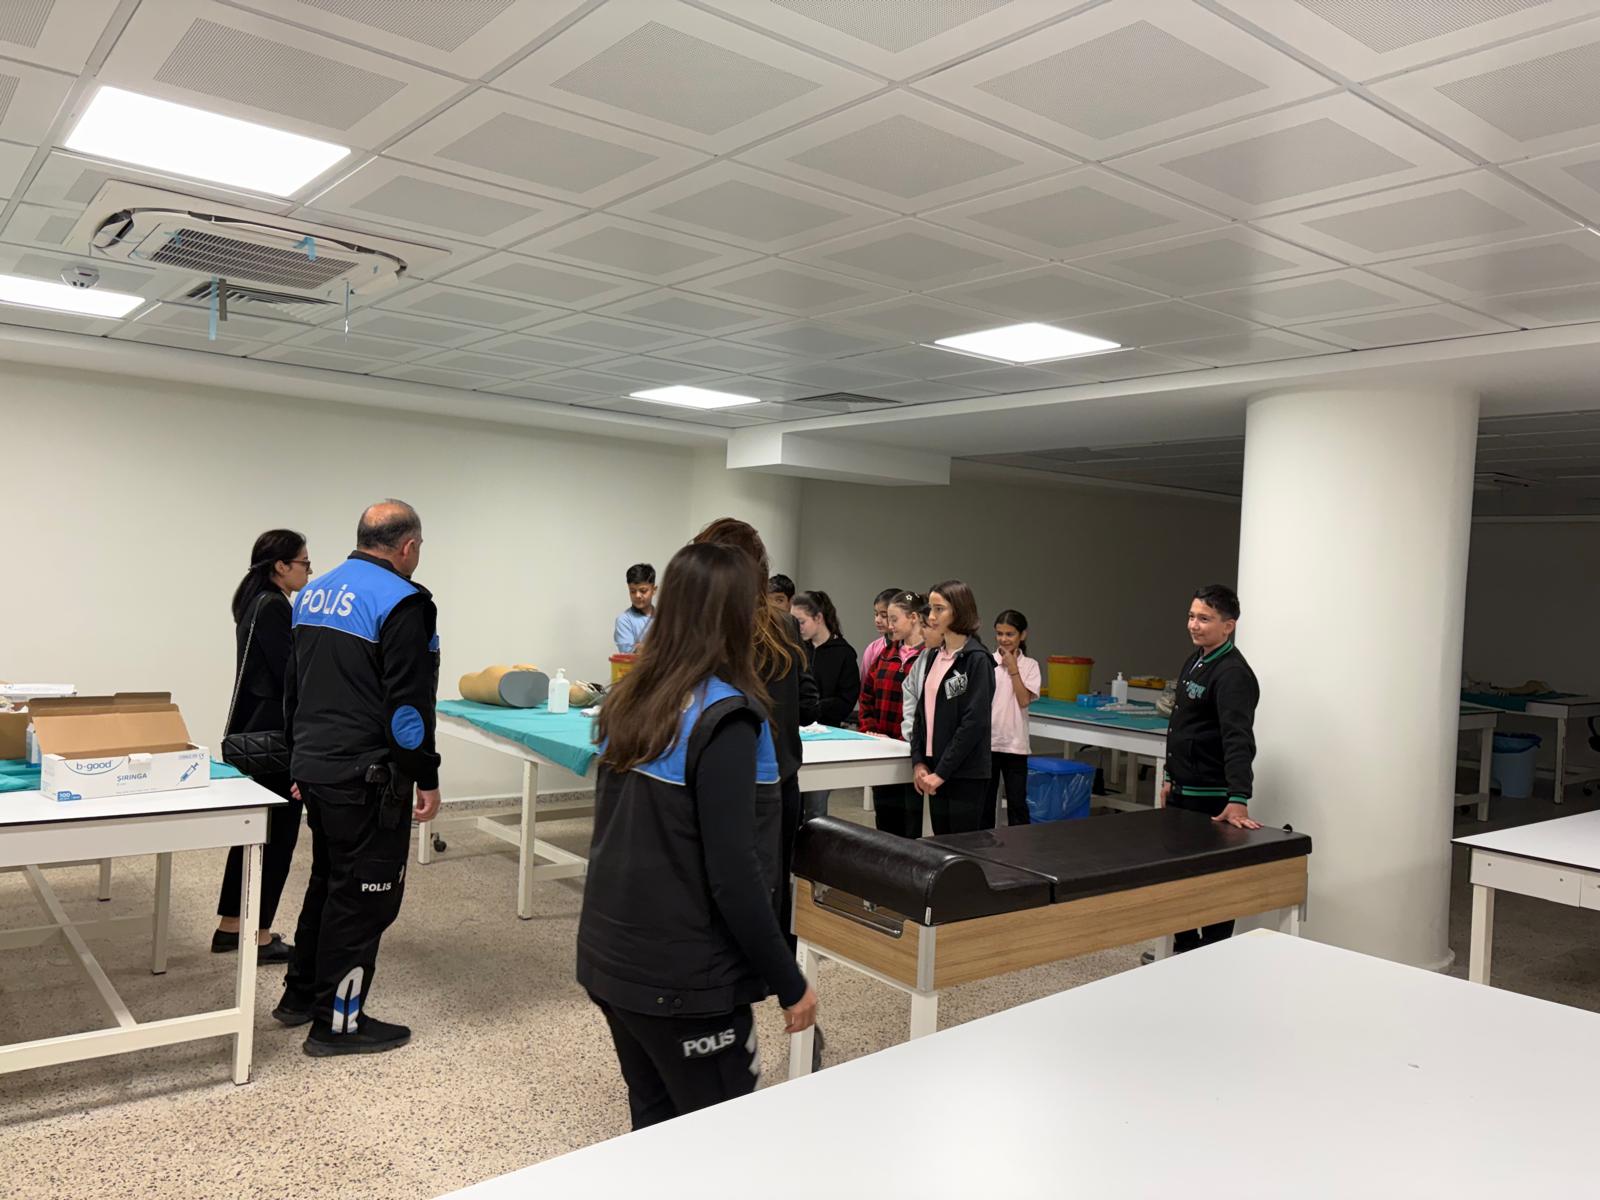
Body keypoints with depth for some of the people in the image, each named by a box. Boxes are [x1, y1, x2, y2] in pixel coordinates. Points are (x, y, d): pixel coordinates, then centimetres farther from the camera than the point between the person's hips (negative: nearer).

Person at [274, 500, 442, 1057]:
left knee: (328, 879, 23)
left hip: (314, 765, 9)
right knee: (364, 894, 2)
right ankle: (338, 1022, 11)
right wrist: (425, 777, -12)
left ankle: (300, 995, 34)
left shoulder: (313, 593, 12)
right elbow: (410, 700, -19)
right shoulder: (403, 601, -15)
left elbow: (293, 686, 19)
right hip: (366, 777, -9)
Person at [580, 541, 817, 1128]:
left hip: (609, 958, 7)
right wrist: (790, 984, -12)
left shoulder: (629, 700, 3)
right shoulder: (724, 717, -20)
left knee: (655, 1125, 20)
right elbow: (734, 873, -21)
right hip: (684, 979, -7)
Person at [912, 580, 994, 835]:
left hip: (966, 773, -7)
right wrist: (918, 761, 2)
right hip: (935, 769, 7)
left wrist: (942, 771, -15)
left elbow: (974, 722, -16)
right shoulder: (936, 657, 11)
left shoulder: (976, 659, -11)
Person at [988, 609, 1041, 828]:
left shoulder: (1029, 666, 1)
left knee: (1017, 802, 5)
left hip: (1014, 743, 0)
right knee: (985, 800, 10)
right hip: (987, 741, 1)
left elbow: (1024, 700, -12)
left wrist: (1012, 667, -10)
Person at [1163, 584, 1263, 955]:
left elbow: (1237, 740, -31)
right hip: (1184, 792, 9)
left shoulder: (1233, 674, -20)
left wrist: (1238, 801, -39)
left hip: (1212, 799, -9)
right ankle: (1185, 947, 32)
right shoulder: (1195, 661, 9)